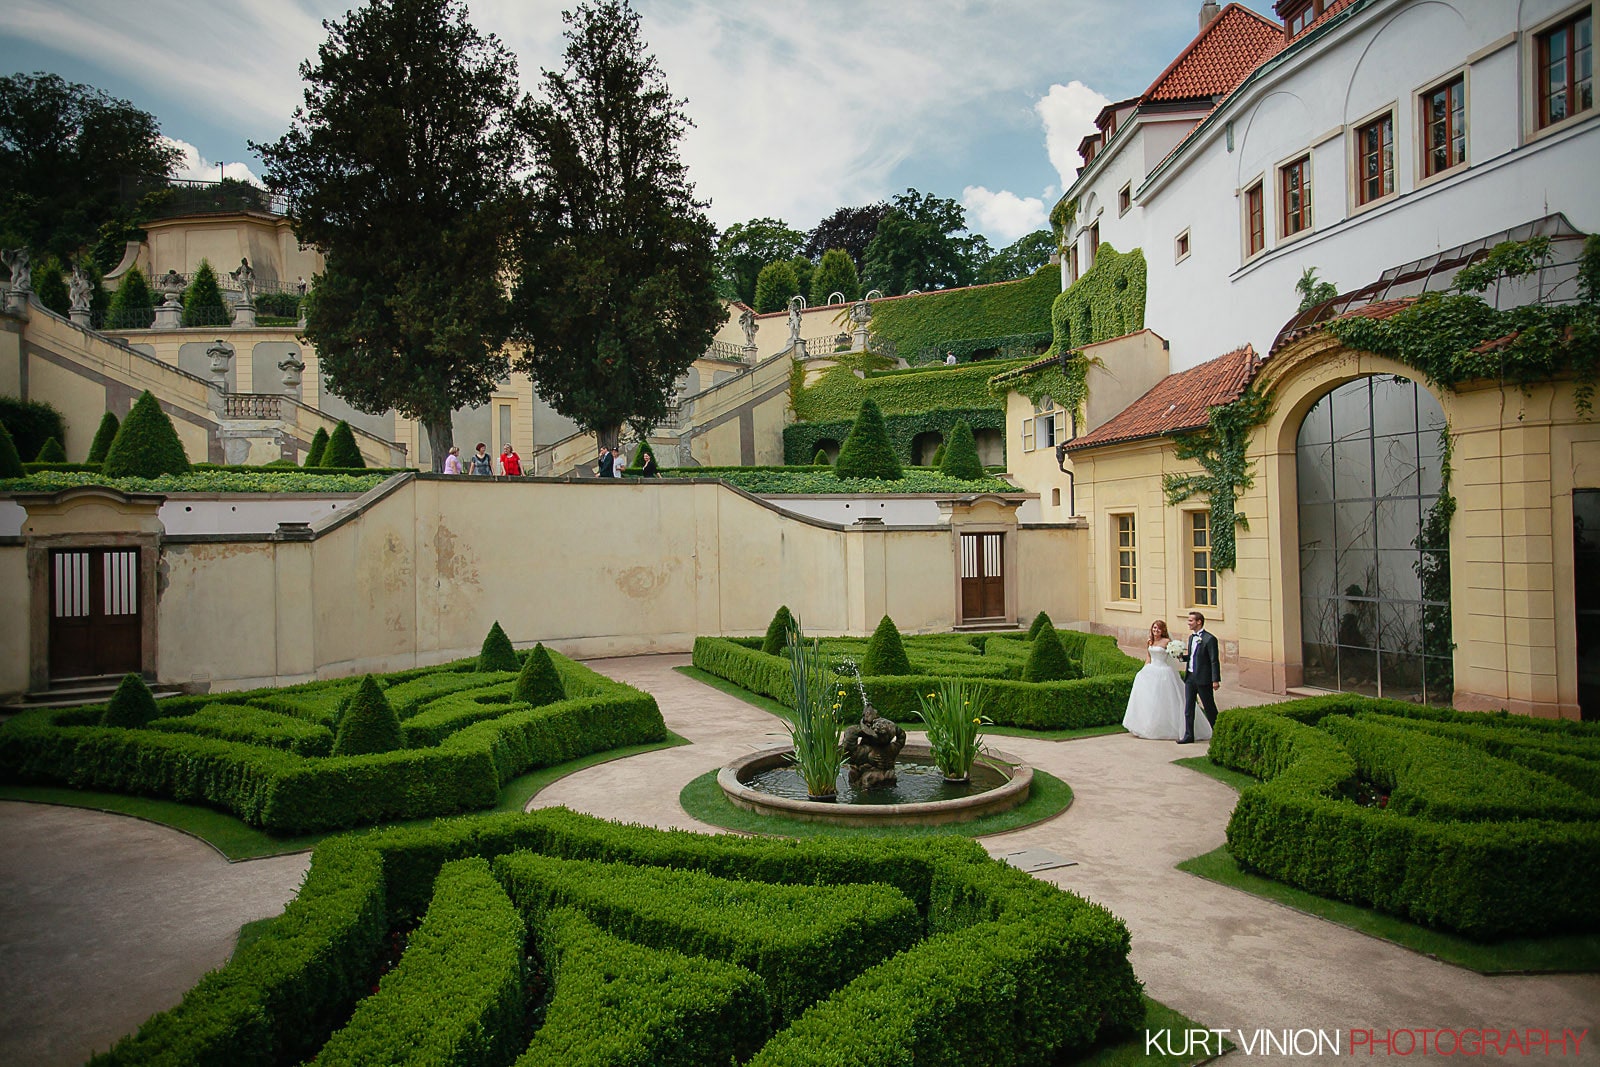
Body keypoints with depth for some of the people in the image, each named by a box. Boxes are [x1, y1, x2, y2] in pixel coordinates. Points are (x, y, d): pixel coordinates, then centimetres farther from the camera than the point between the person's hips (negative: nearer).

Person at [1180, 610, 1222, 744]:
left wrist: (1216, 680, -18)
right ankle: (1189, 735, 10)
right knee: (1188, 707, 6)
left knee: (1209, 708, 5)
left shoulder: (1209, 639, -12)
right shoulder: (1191, 637, 13)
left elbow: (1214, 661, -14)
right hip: (1190, 677, 8)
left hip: (1203, 678, -8)